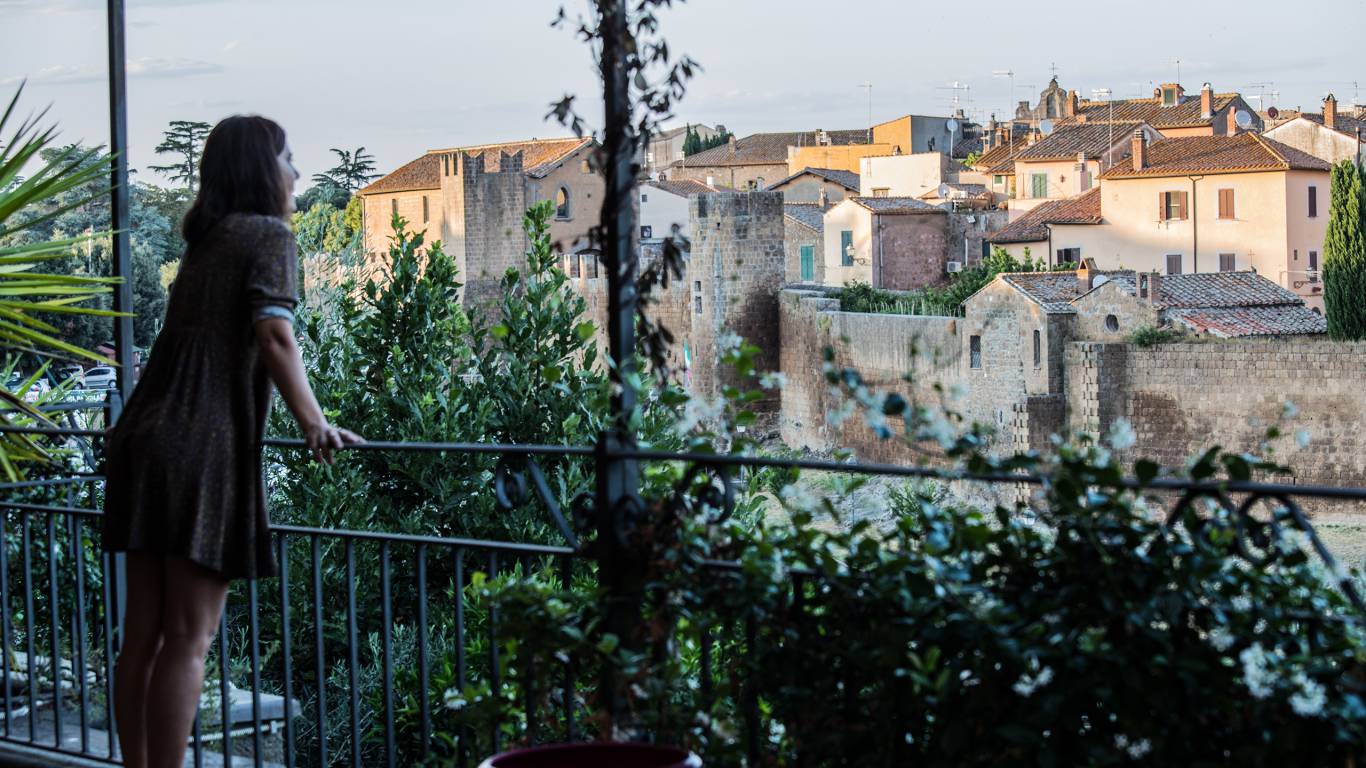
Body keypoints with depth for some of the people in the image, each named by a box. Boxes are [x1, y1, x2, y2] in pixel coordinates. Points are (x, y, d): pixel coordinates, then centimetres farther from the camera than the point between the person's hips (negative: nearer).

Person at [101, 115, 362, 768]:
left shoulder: (205, 240, 22)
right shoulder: (269, 235, -2)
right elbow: (273, 332, -17)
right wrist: (314, 424, -14)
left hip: (144, 442, 8)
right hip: (202, 450, -8)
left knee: (143, 635, 10)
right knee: (189, 638, -6)